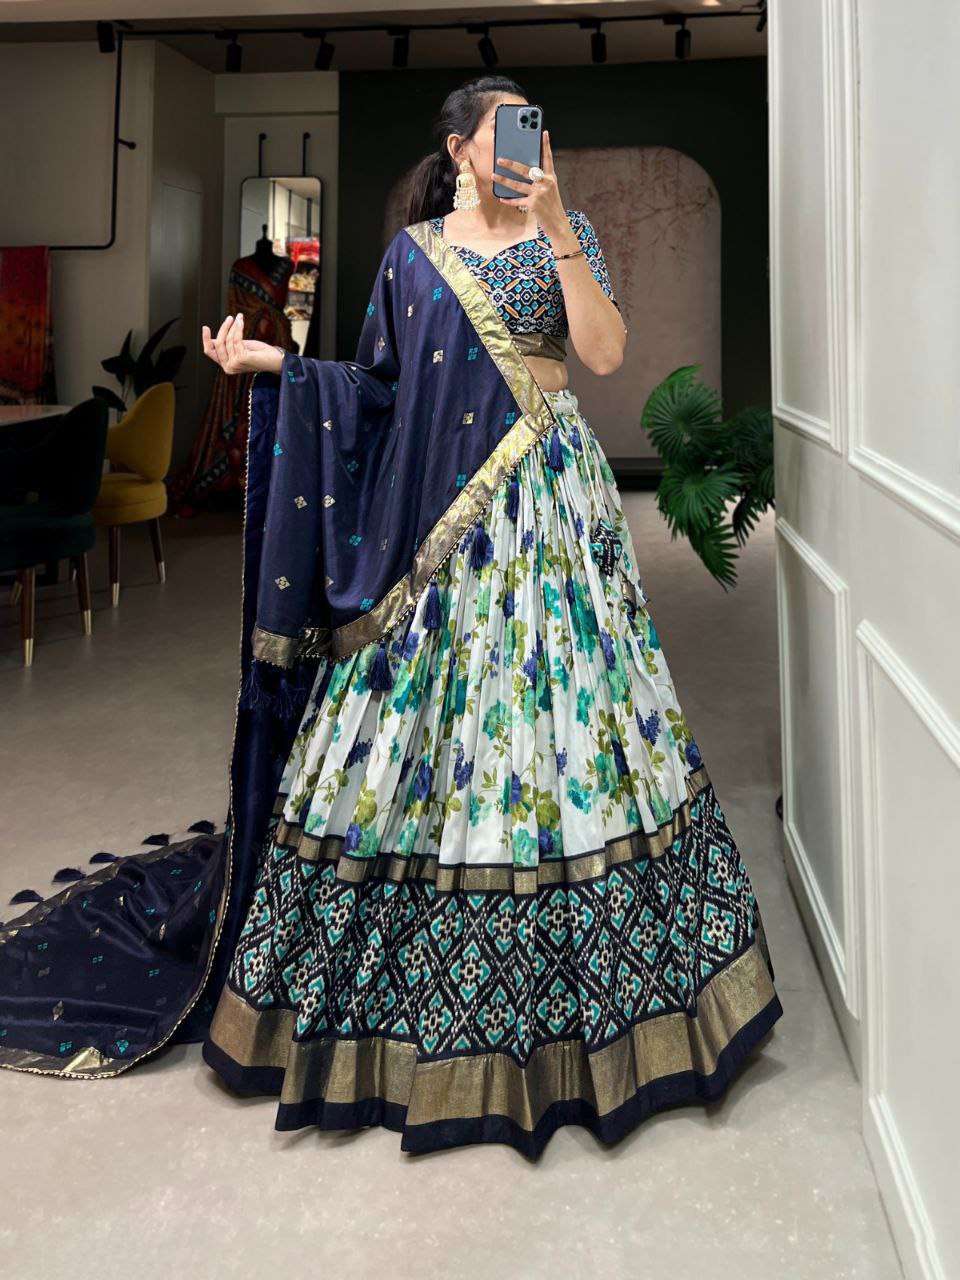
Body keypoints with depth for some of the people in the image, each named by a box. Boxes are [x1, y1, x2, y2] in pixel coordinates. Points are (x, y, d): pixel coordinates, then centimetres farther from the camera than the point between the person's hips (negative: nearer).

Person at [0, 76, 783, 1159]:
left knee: (556, 709, -2)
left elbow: (607, 352, -7)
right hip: (436, 509, 1)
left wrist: (557, 229, -12)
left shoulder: (563, 234, 9)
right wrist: (276, 366, 3)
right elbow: (384, 387, 11)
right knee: (420, 716, 1)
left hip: (548, 497, 0)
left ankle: (563, 978, 13)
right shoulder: (412, 252, 12)